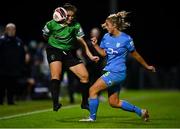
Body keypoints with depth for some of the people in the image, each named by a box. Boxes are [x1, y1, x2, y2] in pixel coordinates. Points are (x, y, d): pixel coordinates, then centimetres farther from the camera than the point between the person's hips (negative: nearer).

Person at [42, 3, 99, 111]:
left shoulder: (76, 25, -8)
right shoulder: (52, 24, -12)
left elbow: (82, 41, -1)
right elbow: (45, 36, 7)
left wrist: (91, 56, -7)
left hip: (70, 52, 3)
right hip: (55, 50, -3)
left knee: (85, 75, -4)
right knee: (56, 75, -28)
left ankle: (85, 103, 13)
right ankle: (55, 103, -33)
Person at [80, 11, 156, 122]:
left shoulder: (126, 39, -11)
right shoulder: (106, 37, 6)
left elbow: (135, 55, 0)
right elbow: (103, 53, 11)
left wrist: (147, 66, 11)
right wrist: (95, 45, -5)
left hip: (117, 72, -8)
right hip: (110, 71, 8)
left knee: (93, 90, -12)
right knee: (114, 103, 12)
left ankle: (92, 117, -1)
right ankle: (140, 111, 23)